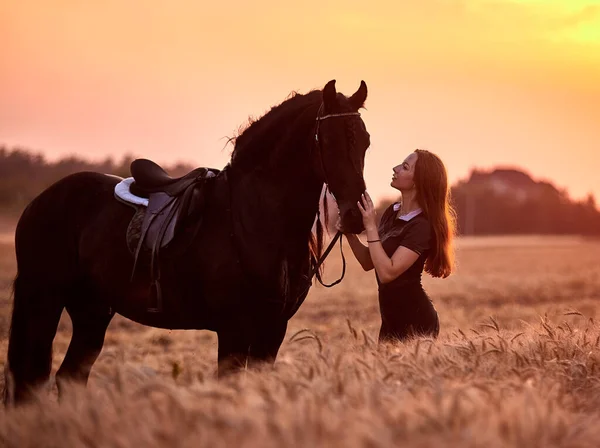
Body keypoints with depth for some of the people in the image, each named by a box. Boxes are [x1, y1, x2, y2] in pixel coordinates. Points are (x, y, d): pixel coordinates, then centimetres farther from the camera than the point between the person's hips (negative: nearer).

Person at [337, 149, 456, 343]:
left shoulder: (421, 226, -20)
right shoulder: (393, 212, 5)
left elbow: (387, 272, -26)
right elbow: (368, 262, 11)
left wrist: (370, 227, -24)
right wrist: (350, 234, -5)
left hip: (415, 322, -8)